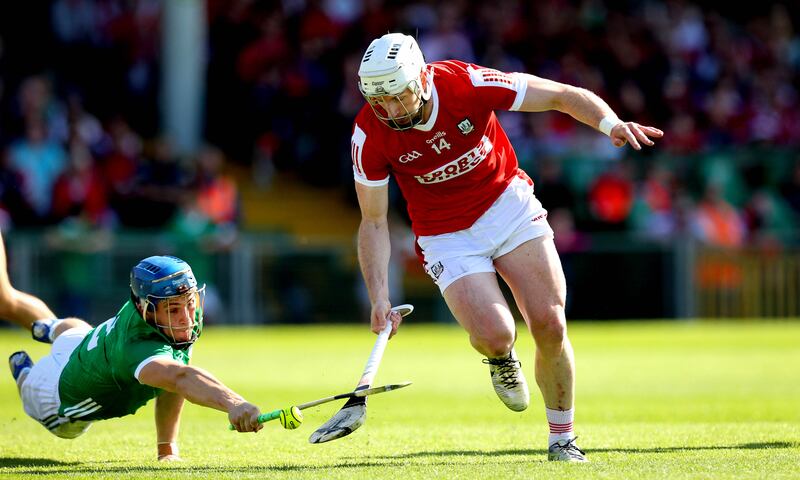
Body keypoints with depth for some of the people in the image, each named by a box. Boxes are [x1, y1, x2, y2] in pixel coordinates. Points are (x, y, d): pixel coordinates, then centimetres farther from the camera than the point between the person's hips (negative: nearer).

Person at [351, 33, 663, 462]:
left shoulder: (467, 84, -23)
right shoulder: (369, 134, -20)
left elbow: (563, 96, -16)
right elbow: (374, 222, -9)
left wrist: (610, 123, -35)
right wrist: (379, 297, -19)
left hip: (509, 205, 1)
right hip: (447, 236, 0)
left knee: (549, 324, -10)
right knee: (494, 335, -21)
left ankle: (562, 439, 10)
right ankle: (501, 359, 17)